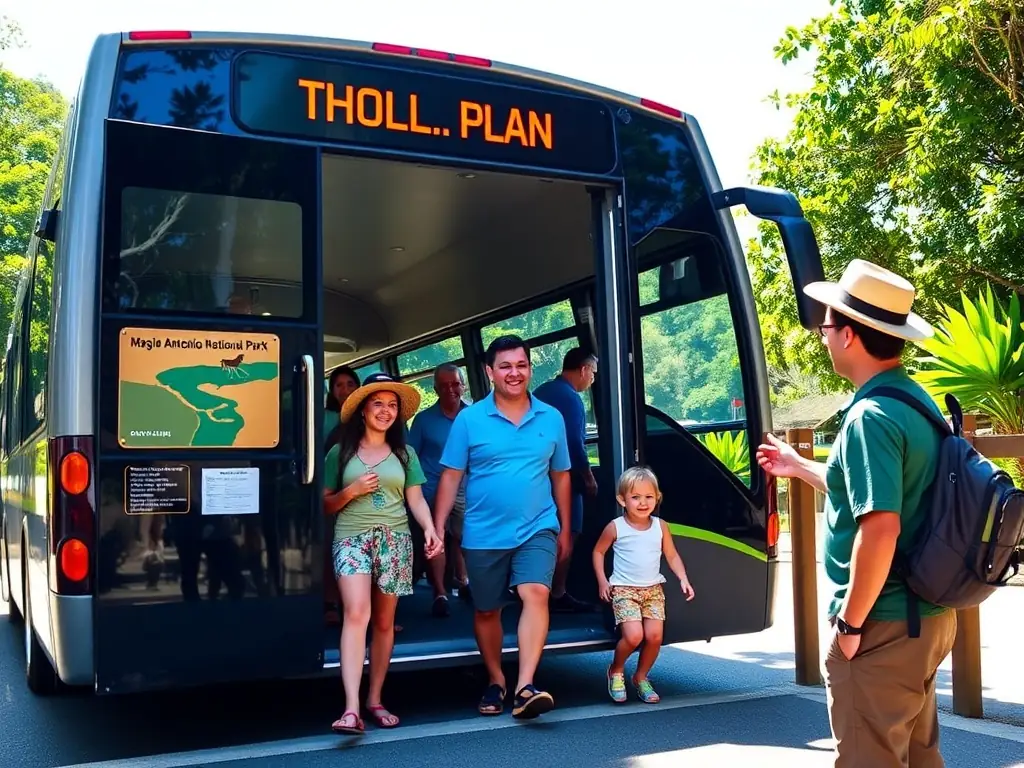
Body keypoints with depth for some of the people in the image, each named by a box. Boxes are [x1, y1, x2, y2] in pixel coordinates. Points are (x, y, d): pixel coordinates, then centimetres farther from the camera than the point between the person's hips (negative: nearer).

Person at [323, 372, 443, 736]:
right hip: (351, 538, -2)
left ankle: (375, 700, 21)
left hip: (394, 540, 3)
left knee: (384, 622, 7)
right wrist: (352, 491, -9)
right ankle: (351, 708, -24)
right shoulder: (340, 452, 7)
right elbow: (326, 504, 9)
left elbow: (416, 499, 7)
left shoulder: (405, 453, 12)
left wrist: (430, 529, -10)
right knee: (356, 614, -19)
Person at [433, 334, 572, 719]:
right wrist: (437, 528, -7)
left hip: (537, 529, 0)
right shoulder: (469, 419, -3)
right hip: (483, 534, 0)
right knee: (486, 611, 11)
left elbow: (560, 475, 11)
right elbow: (451, 476, -2)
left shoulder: (551, 418, 4)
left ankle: (525, 688, -23)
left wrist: (564, 528, 14)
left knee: (536, 594, -20)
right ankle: (495, 682, 31)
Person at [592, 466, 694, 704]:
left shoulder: (660, 526, 1)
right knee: (633, 635, -19)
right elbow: (598, 552, 5)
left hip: (653, 589, 4)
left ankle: (641, 677, 18)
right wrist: (602, 581, -3)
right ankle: (616, 671, 11)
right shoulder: (615, 527, -7)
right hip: (624, 589, -3)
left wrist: (683, 578, -6)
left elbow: (672, 556, 8)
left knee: (655, 635, -8)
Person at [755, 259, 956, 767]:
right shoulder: (915, 402, 8)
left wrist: (850, 622, -18)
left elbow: (879, 529, -29)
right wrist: (800, 467, 30)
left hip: (882, 626, -9)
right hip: (925, 615, 9)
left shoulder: (871, 417, -21)